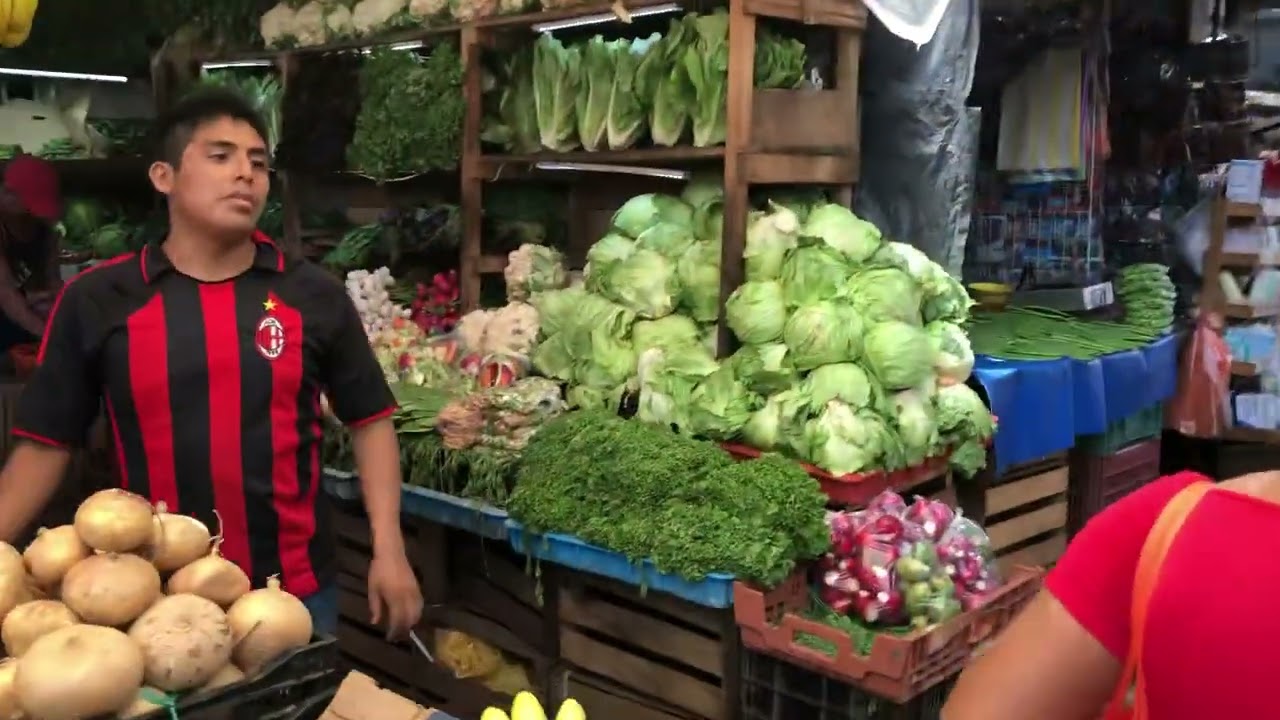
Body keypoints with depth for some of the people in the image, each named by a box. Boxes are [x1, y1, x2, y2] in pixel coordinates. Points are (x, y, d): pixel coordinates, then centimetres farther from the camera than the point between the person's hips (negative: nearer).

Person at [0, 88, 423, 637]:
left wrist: (389, 551, -5)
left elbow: (370, 421, 2)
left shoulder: (313, 295, -2)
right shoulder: (96, 299, -3)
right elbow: (45, 444, 1)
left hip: (296, 588, 1)